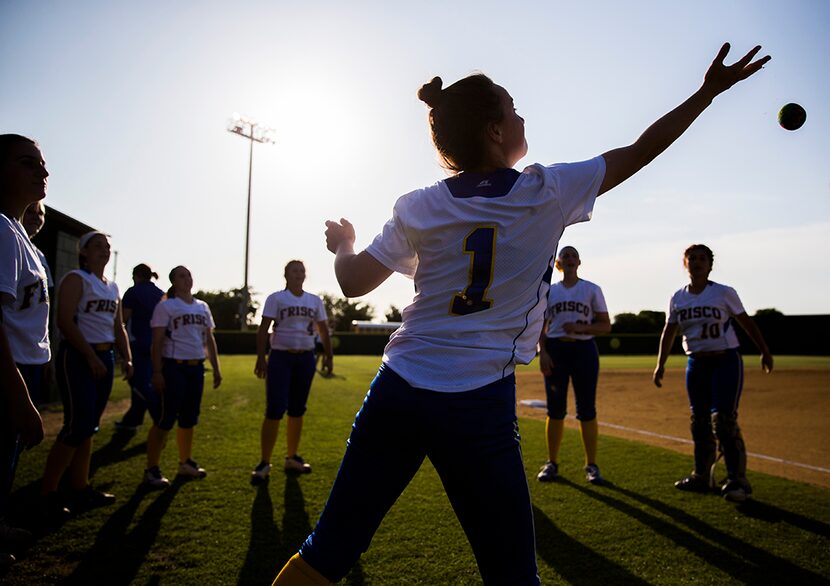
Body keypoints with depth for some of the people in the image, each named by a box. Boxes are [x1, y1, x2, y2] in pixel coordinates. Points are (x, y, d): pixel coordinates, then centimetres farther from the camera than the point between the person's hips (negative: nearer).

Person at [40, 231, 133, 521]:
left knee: (89, 427, 11)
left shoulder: (112, 287, 16)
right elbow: (65, 322, -17)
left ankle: (80, 489, 19)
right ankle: (47, 493, 2)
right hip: (78, 357, -8)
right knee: (77, 426, -11)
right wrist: (91, 357, -20)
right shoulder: (76, 279, -7)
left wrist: (127, 359, 7)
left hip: (105, 358, 8)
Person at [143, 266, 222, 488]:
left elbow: (209, 340, 16)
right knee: (165, 419, -4)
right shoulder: (165, 307, -4)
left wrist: (216, 369, 12)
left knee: (189, 419, 14)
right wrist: (157, 372, -15)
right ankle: (152, 470, 5)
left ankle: (185, 463, 27)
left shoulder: (202, 307, 13)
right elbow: (157, 341, -9)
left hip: (197, 367, 6)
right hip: (174, 367, -6)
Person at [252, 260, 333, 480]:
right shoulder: (275, 298, -2)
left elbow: (323, 330, 16)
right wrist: (261, 357, -14)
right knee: (275, 410, -9)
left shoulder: (315, 301, 10)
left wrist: (328, 355, 8)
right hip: (280, 357, -4)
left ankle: (292, 457, 23)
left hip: (306, 358, 4)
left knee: (297, 410, 11)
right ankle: (264, 462, 2)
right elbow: (263, 329, -6)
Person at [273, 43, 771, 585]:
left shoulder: (417, 209, 3)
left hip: (396, 393, 4)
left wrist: (342, 244, 31)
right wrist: (709, 91, 23)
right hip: (478, 408, -3)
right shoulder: (550, 191, -2)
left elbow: (353, 282, 9)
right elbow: (641, 151, 9)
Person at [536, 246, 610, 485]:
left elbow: (606, 325, 2)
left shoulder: (592, 290, 5)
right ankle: (552, 463, 16)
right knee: (555, 409, 5)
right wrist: (542, 353, -6)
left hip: (584, 350, -1)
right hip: (555, 350, 1)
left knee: (587, 410, 1)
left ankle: (592, 465, 12)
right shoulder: (549, 291, 9)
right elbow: (540, 327, 8)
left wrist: (580, 328, -14)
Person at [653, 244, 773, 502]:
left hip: (725, 361, -4)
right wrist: (661, 364, 4)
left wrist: (765, 352, 2)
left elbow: (746, 322, 1)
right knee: (699, 421, 10)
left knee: (724, 421, -11)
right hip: (695, 363, 5)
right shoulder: (678, 298, 5)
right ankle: (702, 477, 22)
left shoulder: (724, 293, -6)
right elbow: (669, 332, 8)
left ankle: (737, 481, 1)